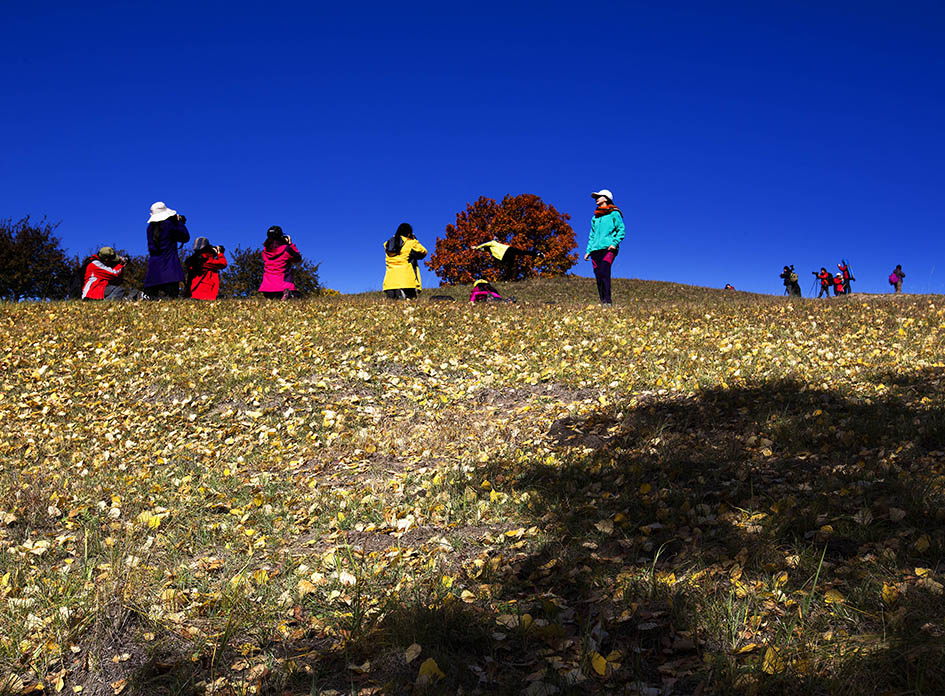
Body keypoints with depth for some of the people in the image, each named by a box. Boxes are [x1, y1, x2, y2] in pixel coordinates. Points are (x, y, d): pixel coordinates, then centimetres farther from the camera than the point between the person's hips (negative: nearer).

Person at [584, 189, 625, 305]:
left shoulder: (614, 213, 7)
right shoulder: (595, 217, 24)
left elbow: (622, 230, 0)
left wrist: (614, 243, -14)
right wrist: (588, 251, 17)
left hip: (608, 248, -6)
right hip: (596, 249, 6)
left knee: (604, 272, -23)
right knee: (598, 275, -4)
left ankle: (607, 300, -28)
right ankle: (602, 301, -2)